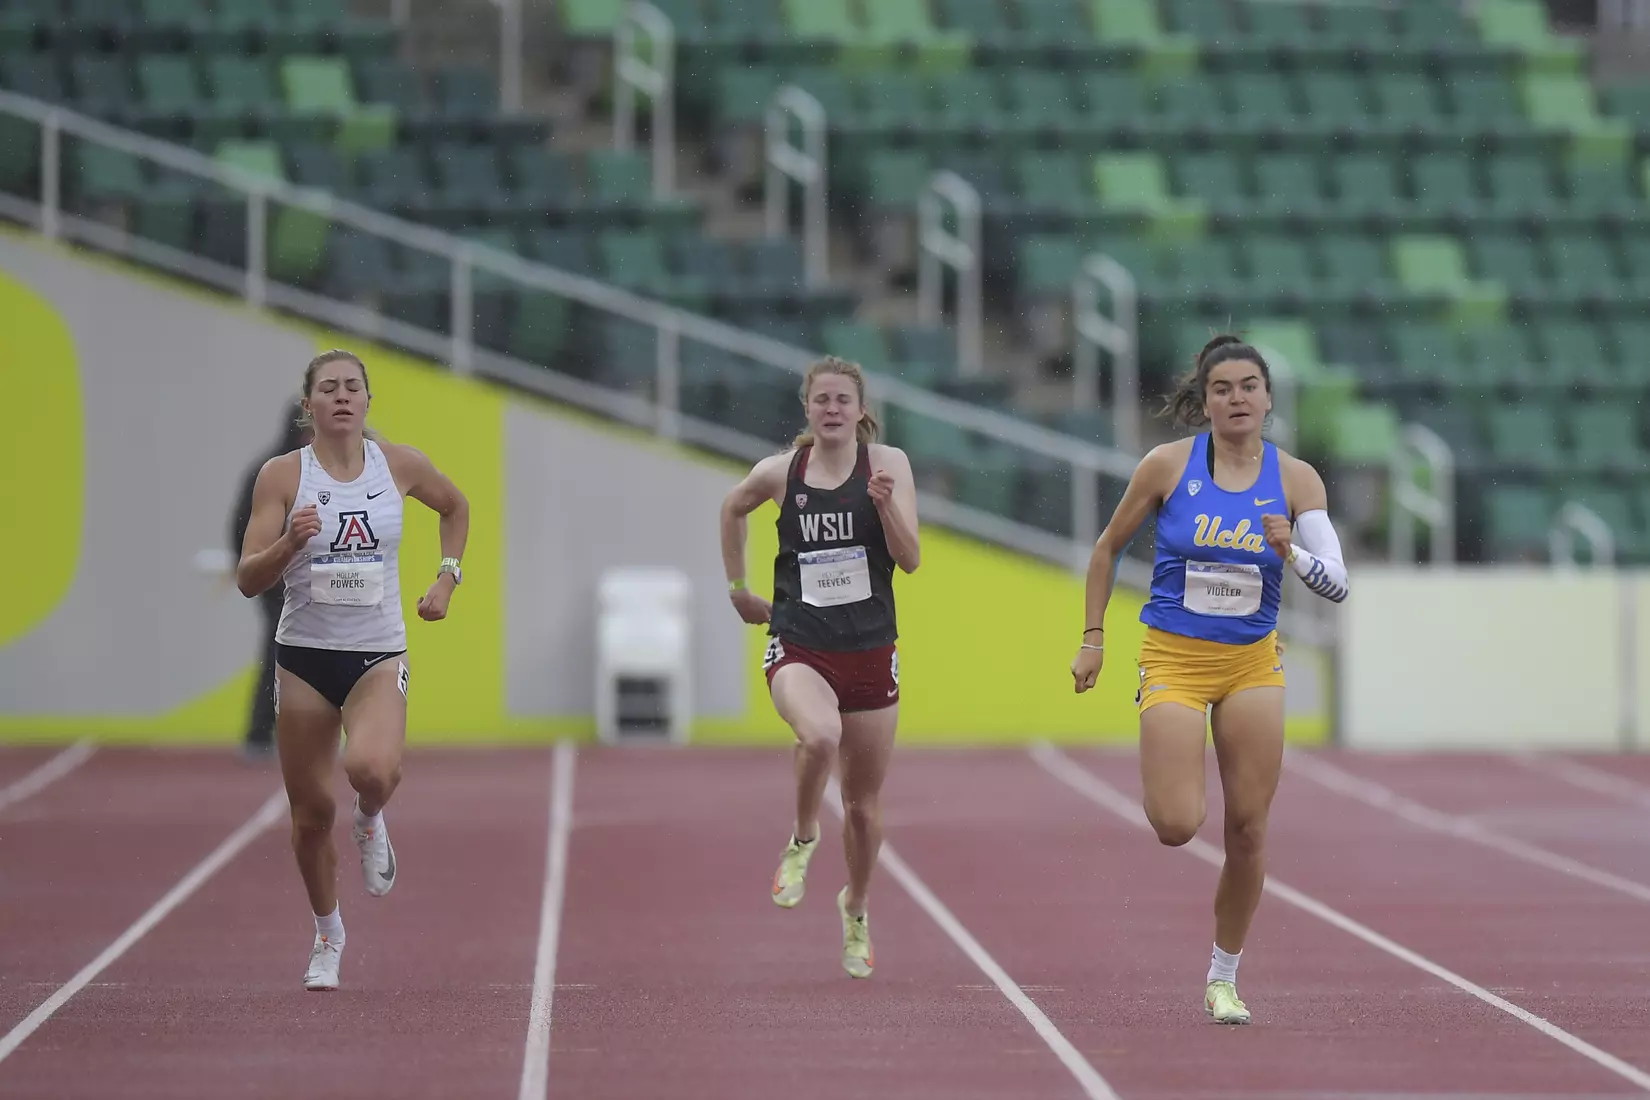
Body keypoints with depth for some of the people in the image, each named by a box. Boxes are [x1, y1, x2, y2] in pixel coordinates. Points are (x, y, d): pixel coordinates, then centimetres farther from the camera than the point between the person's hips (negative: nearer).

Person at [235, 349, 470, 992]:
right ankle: (327, 936, 28)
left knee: (371, 769, -29)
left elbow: (455, 507, 22)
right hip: (304, 655, 0)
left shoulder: (398, 464, 0)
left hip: (379, 655, 0)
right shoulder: (282, 475, -5)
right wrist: (289, 543, -27)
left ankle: (370, 820, 8)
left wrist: (446, 578, 11)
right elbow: (248, 580, -9)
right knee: (311, 811, 5)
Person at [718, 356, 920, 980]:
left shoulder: (887, 464, -3)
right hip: (798, 647, -1)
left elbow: (910, 560, -7)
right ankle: (803, 839, -5)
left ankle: (856, 909, 38)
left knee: (864, 803, 11)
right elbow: (733, 509, 21)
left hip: (870, 651, 1)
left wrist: (886, 505, -24)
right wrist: (737, 588, 21)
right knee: (819, 735, -35)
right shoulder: (780, 472, -1)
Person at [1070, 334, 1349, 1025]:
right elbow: (1108, 548, 7)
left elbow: (1336, 585, -8)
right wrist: (1092, 639, 5)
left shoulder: (1295, 479, -3)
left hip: (1254, 664, 2)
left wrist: (1291, 552, -27)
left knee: (1248, 831, 2)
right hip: (1174, 659, -2)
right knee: (1176, 826, -16)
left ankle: (1223, 978, 18)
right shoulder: (1168, 465, -6)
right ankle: (1161, 786, 22)